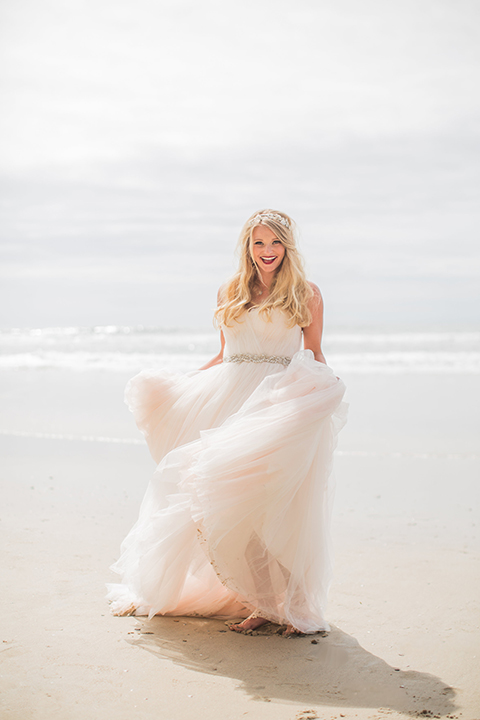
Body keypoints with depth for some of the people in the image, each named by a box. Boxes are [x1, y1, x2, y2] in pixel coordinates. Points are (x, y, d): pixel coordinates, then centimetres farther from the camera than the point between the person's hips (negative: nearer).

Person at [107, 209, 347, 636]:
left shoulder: (307, 295, 7)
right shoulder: (229, 294, 16)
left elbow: (315, 356, 9)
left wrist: (326, 385, -11)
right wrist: (178, 384, 14)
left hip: (283, 403, -4)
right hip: (229, 401, 4)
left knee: (275, 500, -9)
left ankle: (285, 604, -1)